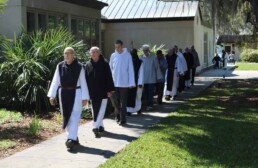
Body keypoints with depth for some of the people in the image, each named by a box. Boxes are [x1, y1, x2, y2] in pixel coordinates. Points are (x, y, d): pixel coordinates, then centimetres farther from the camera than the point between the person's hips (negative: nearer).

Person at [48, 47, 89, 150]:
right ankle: (74, 137, 23)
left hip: (76, 93, -4)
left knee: (74, 117, -9)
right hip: (63, 94, 4)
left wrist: (85, 98, -4)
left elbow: (83, 83, -1)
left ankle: (71, 139, -12)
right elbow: (55, 81, 5)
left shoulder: (79, 67, -4)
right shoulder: (60, 66, 4)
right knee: (66, 117, 9)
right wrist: (52, 95, -1)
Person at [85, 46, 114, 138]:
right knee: (95, 110, 9)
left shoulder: (104, 63, -3)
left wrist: (109, 90, -6)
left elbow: (109, 77, -3)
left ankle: (96, 127, -10)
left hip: (103, 91, -3)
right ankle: (100, 126, 22)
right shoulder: (88, 64, 4)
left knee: (101, 110, -8)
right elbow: (86, 79, 8)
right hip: (92, 92, 3)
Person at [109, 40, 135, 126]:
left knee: (123, 102, 1)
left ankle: (122, 120, 8)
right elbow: (110, 68, 9)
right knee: (114, 99, 4)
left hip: (124, 83, -3)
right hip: (114, 82, 3)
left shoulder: (127, 55, -3)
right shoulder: (113, 55, 5)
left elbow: (130, 69, -3)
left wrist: (132, 82, -7)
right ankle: (118, 114, 29)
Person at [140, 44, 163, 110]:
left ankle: (150, 105, -4)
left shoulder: (153, 57, -3)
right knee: (146, 92, 8)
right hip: (144, 79, 3)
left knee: (150, 92, -6)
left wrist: (158, 77, 1)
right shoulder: (141, 58, 2)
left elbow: (157, 67, 1)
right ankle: (149, 104, 18)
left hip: (151, 79, -3)